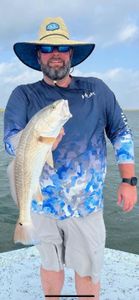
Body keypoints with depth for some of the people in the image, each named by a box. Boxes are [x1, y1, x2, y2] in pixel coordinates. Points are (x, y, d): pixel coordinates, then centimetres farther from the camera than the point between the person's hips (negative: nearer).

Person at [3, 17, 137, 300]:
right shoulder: (24, 95, -2)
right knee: (51, 265, 20)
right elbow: (10, 140, -16)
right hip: (43, 202, 0)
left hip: (87, 203, 0)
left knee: (88, 272, 12)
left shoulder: (96, 89, 1)